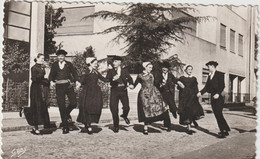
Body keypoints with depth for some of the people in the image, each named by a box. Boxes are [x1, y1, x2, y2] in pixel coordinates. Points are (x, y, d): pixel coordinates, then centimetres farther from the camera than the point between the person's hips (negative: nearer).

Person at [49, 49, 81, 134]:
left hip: (68, 85, 0)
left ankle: (67, 113, 27)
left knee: (74, 103, -9)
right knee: (61, 106, -1)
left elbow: (74, 73, 1)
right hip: (59, 87, 0)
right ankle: (65, 126, 8)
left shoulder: (69, 64, 6)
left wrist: (77, 81, -16)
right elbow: (52, 75, 9)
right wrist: (51, 81, -11)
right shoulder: (55, 65, 10)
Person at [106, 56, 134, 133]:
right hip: (114, 91, 0)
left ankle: (124, 116, 28)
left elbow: (129, 78, 0)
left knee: (126, 107, -9)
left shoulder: (125, 71, 10)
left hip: (123, 91, 0)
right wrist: (113, 79, -30)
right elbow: (107, 79, -8)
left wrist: (131, 84, -21)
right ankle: (116, 126, 14)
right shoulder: (110, 71, 7)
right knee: (114, 109, -2)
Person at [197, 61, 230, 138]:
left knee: (218, 114, -13)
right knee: (217, 115, 6)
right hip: (213, 98, 7)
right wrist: (200, 92, -4)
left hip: (218, 98, -7)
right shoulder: (210, 76, 18)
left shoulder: (219, 74, -3)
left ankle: (223, 131, -9)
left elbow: (222, 85, -12)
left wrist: (218, 93, -26)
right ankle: (225, 130, 14)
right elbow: (206, 87, 12)